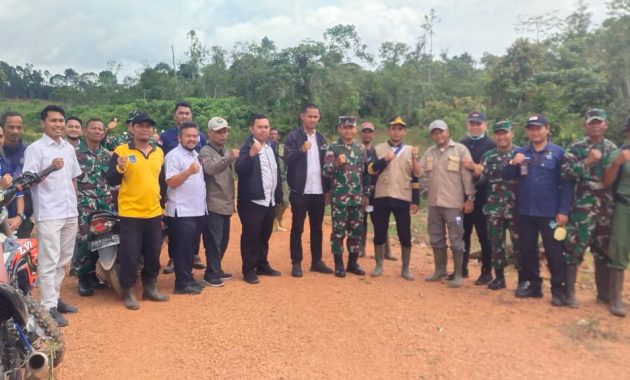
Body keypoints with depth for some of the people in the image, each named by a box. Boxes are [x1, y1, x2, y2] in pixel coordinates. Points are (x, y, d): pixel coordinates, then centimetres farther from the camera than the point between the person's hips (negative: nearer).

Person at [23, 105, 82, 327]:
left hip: (70, 213, 7)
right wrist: (50, 169, -25)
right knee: (49, 261, -5)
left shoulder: (69, 148, 13)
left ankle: (55, 297, 25)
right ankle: (49, 307, 0)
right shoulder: (35, 148, -5)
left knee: (63, 259, 13)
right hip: (48, 214, -6)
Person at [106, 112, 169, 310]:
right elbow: (111, 181, -9)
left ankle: (150, 288, 29)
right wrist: (120, 168, -28)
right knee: (130, 255, 2)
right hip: (130, 213, -5)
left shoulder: (159, 152, 9)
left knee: (153, 254, 13)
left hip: (154, 213, 5)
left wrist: (162, 205, 15)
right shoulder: (121, 151, -6)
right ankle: (129, 292, 17)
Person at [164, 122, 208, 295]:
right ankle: (182, 283, 6)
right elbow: (171, 182, -19)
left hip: (198, 210, 8)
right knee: (182, 249, -2)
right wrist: (188, 172, -30)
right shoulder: (174, 156, -11)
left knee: (191, 247, 15)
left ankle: (188, 278, 24)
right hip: (182, 212, -8)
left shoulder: (195, 155, 16)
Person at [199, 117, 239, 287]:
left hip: (226, 205, 8)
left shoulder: (225, 151, 15)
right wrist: (228, 158, -48)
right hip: (213, 205, -8)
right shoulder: (206, 152, -10)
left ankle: (216, 270, 28)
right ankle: (211, 274, 8)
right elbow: (211, 169, -31)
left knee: (223, 240, 15)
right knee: (214, 241, -3)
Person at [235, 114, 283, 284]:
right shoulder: (247, 147, -12)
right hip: (252, 201, -7)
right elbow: (239, 169, -26)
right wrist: (251, 154, -40)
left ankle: (263, 265, 30)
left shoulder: (272, 145, 10)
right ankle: (249, 270, 13)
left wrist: (278, 194, 15)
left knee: (264, 236, 17)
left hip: (270, 200, 7)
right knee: (250, 236, 2)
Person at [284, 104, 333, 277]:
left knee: (317, 228, 12)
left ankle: (316, 261, 23)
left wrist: (328, 188, 9)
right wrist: (301, 150, -31)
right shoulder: (293, 136, -4)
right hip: (300, 191, -5)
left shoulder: (321, 138, 12)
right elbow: (287, 160, -15)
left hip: (318, 191, 5)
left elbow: (325, 163, 14)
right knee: (297, 228, 4)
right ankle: (296, 263, 13)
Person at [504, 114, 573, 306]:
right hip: (525, 212, 4)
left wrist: (563, 211, -11)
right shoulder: (520, 152, 7)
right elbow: (506, 176, 3)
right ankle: (532, 285, 26)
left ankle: (558, 290, 13)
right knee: (527, 251, 12)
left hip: (550, 213, -3)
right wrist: (512, 164, -18)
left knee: (554, 252, 2)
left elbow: (566, 184, -4)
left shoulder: (558, 152, -2)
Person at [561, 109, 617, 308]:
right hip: (582, 207, -5)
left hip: (607, 208, 5)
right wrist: (587, 162, -19)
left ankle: (603, 291, 26)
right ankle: (570, 292, 4)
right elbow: (565, 173, -13)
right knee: (575, 248, -5)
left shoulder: (612, 148, 13)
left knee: (604, 250, 12)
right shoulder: (575, 148, -1)